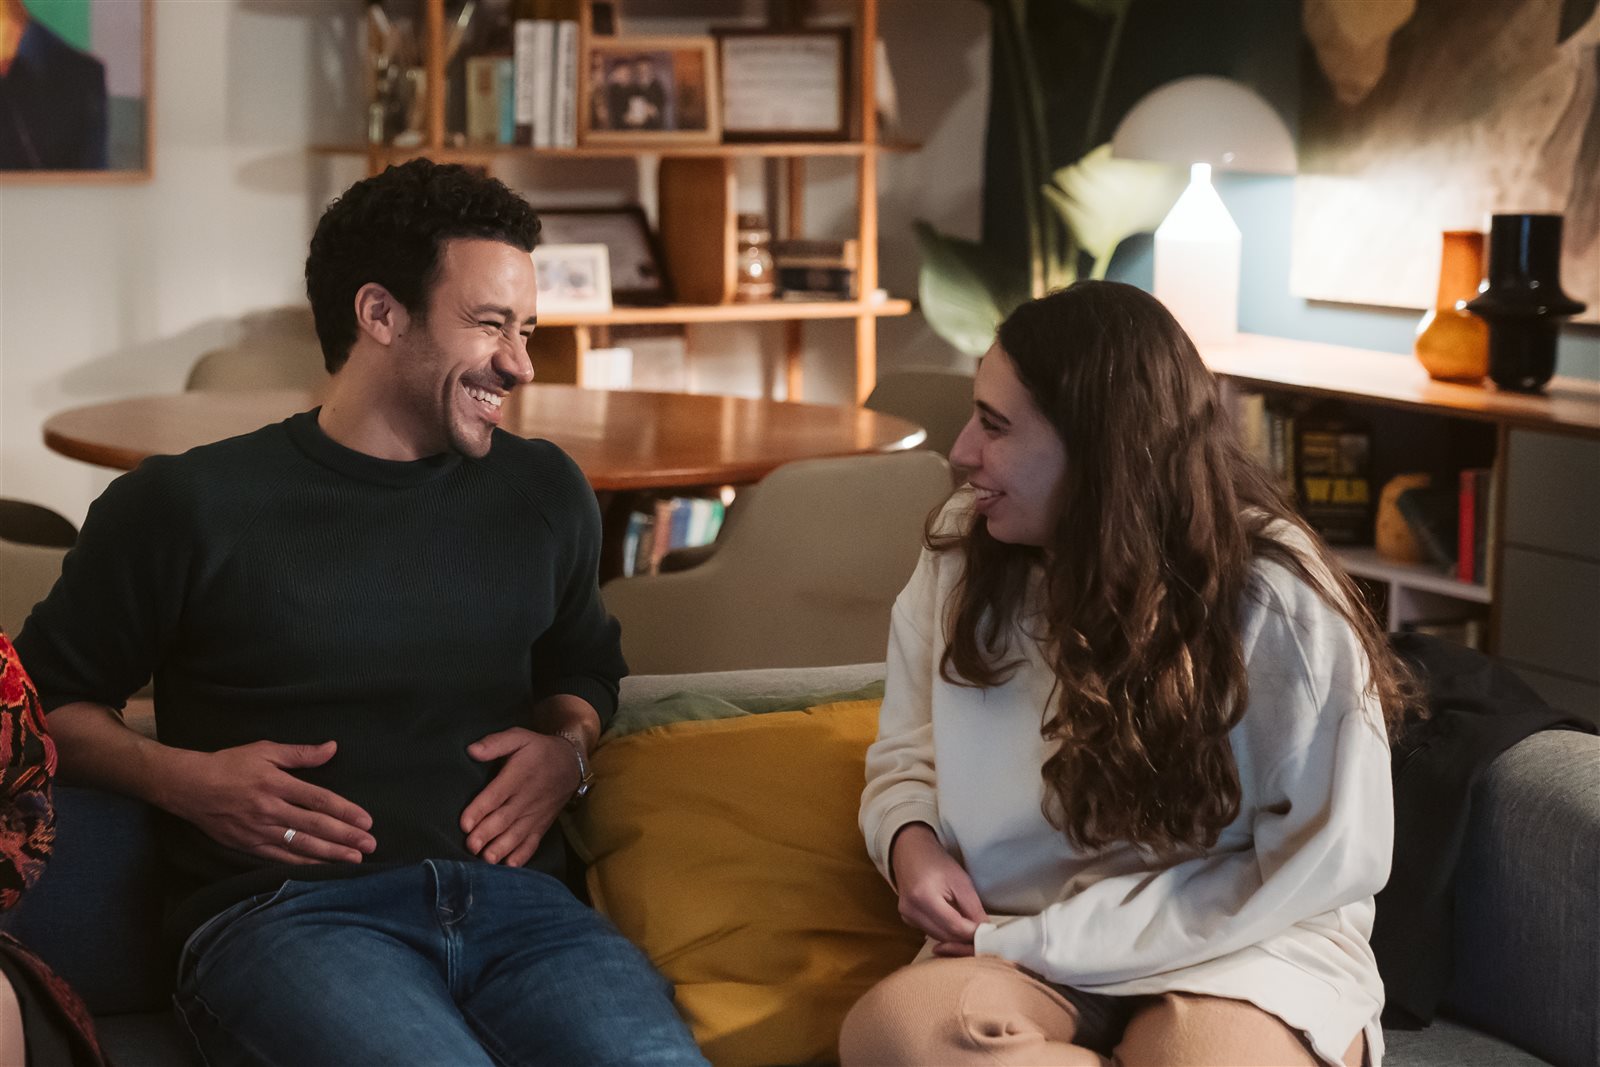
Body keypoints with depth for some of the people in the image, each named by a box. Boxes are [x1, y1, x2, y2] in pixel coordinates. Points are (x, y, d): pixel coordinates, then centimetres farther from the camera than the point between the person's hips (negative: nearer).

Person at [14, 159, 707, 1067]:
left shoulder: (544, 494, 18)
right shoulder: (186, 507, 6)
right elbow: (49, 697, 15)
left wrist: (567, 751, 12)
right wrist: (181, 779, -2)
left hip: (512, 895, 4)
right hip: (285, 911, -3)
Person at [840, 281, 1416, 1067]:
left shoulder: (1276, 598, -14)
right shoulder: (961, 552, 0)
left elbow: (1323, 861, -14)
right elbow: (908, 753, 15)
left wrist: (1040, 942, -17)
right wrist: (910, 838, -12)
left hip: (1243, 949, -4)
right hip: (1019, 950, 5)